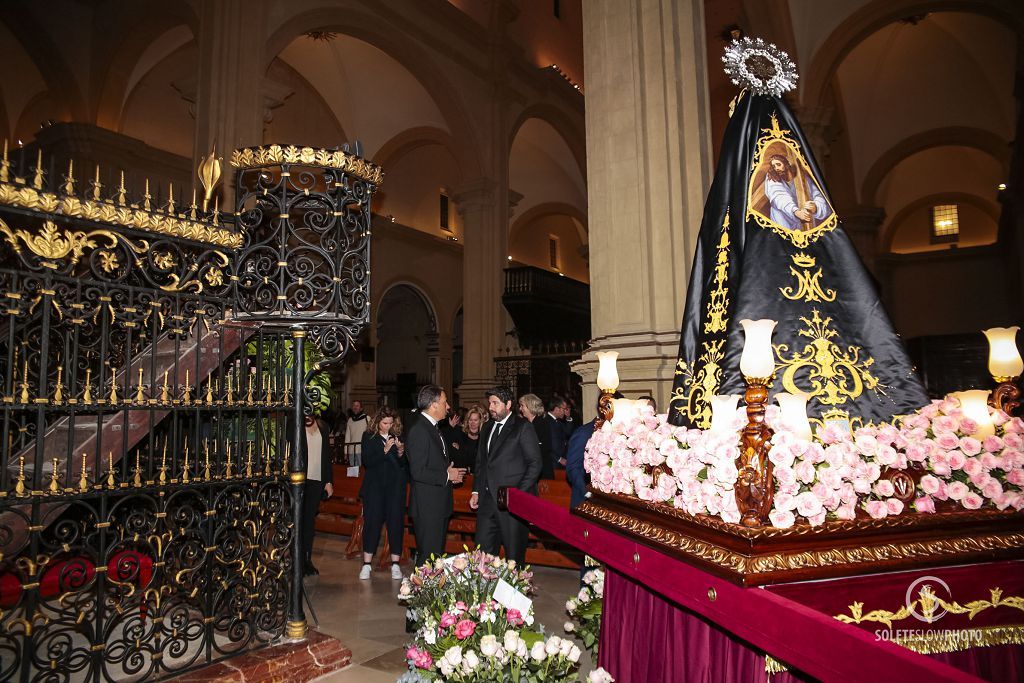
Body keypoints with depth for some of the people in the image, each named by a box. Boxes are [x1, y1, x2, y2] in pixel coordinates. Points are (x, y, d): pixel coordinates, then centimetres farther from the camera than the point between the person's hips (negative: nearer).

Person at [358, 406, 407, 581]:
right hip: (374, 486, -1)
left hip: (395, 486, 2)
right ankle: (366, 564, 10)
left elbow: (403, 464, 6)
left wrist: (401, 453, -14)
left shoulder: (398, 436, 5)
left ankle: (395, 564, 9)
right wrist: (384, 450, -18)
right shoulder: (369, 437, 1)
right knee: (372, 522, -1)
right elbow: (366, 462, -9)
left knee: (396, 522, 1)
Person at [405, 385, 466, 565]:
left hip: (439, 505, 10)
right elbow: (418, 472, -24)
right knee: (429, 558, -2)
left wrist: (451, 473, 5)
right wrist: (447, 475, -15)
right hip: (427, 508, -10)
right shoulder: (418, 430, -19)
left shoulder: (432, 427, 13)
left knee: (437, 554, 17)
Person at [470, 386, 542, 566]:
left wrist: (518, 494, -14)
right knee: (483, 548, 6)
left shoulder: (523, 427, -5)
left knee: (514, 554, 2)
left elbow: (535, 463, -9)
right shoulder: (487, 428, 16)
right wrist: (476, 491, 13)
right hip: (487, 499, 6)